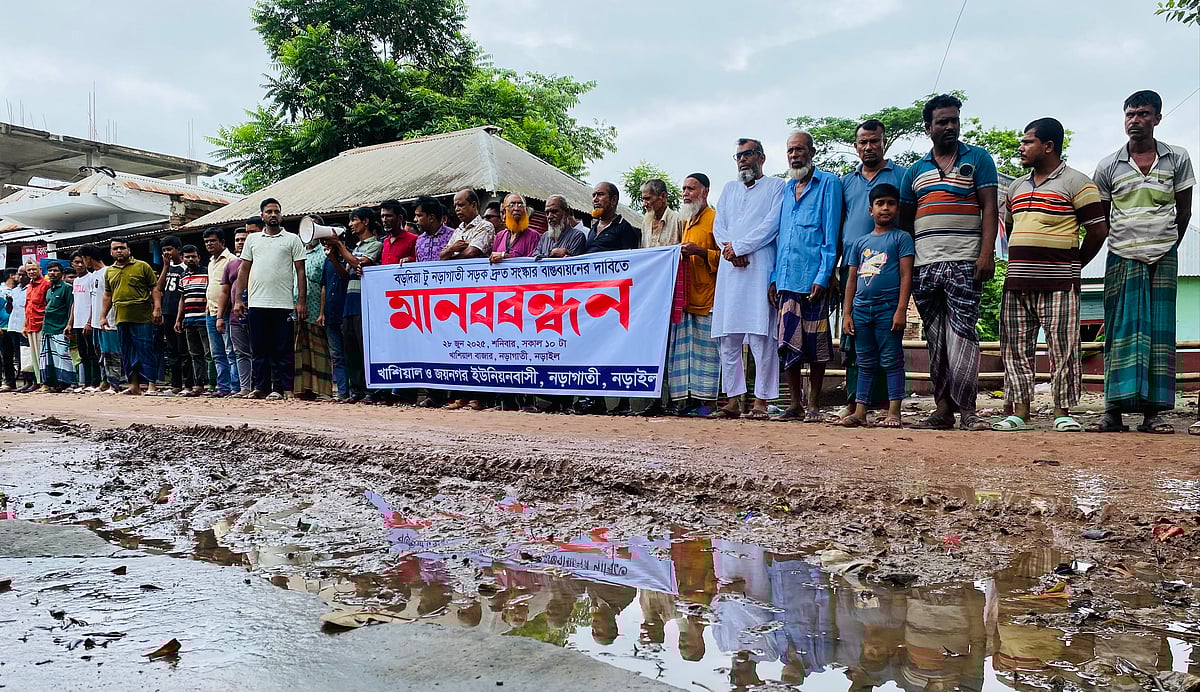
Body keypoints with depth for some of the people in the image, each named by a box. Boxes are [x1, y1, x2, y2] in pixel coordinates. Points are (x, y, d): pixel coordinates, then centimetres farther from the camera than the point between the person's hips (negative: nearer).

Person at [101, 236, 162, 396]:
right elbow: (107, 295, 23)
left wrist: (157, 308, -11)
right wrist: (103, 316, 17)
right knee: (127, 353, 8)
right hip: (121, 318, 5)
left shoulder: (142, 266, 3)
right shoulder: (109, 271, 17)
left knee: (146, 350, -6)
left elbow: (155, 289, 0)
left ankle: (151, 384, -4)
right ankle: (134, 385, 14)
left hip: (143, 317, -5)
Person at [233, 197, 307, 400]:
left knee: (282, 350, 0)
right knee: (258, 349, 7)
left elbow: (300, 271, 2)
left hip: (283, 304, -3)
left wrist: (302, 301, -7)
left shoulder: (292, 239, 6)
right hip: (256, 303, 3)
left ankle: (280, 388, 5)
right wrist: (238, 298, 6)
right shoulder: (252, 239, 15)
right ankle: (260, 387, 13)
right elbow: (244, 269, 15)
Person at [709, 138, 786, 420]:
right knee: (727, 339, 1)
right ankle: (733, 401, 6)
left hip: (760, 270, -5)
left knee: (762, 338, -9)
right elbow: (718, 227, 15)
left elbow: (772, 225, -5)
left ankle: (761, 401, -6)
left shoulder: (776, 186, 9)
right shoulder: (729, 189, 25)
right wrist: (730, 252, -4)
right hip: (730, 271, 5)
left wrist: (739, 247, -8)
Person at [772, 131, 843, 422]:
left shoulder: (828, 183, 2)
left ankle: (813, 405, 10)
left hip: (813, 280, -5)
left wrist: (823, 277, -13)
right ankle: (795, 404, 12)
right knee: (788, 344, 3)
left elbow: (831, 234, -5)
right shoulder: (786, 188, 19)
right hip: (786, 279, 5)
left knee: (815, 344, 1)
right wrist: (774, 276, 10)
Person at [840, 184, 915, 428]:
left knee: (891, 361, -2)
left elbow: (906, 275, -4)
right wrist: (846, 313, 8)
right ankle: (860, 412, 11)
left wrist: (901, 310, -13)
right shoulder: (860, 242, 16)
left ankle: (894, 412, 0)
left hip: (888, 309, -4)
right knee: (865, 363, 8)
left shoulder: (901, 238, 4)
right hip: (861, 309, 5)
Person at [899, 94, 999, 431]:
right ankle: (943, 409, 9)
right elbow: (904, 219, 20)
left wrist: (987, 253, -12)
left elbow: (989, 207, 0)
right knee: (936, 339, 5)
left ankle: (966, 409, -10)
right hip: (924, 265, 4)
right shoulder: (915, 171, 18)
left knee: (962, 334, -11)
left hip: (964, 263, -4)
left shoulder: (978, 158, 9)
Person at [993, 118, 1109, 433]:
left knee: (1062, 348, -3)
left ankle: (1063, 413, 4)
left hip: (1058, 283, -6)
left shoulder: (1076, 182, -1)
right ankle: (1020, 413, 8)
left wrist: (1074, 265, 4)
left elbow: (1098, 229, -3)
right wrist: (1022, 262, 17)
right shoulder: (1016, 187, 18)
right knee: (1016, 348, 4)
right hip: (1017, 282, 6)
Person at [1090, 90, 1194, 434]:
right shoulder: (1108, 166, 4)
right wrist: (1125, 245, 10)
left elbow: (1184, 210, 11)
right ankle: (1114, 410, -8)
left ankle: (1152, 412, 0)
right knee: (1121, 331, -7)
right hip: (1121, 258, -1)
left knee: (1160, 331, -1)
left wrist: (1167, 247, 11)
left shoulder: (1178, 159, 6)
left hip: (1163, 259, 1)